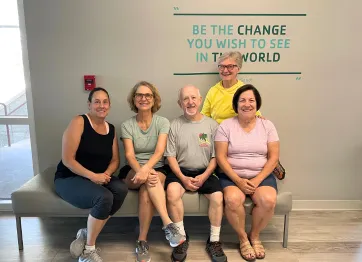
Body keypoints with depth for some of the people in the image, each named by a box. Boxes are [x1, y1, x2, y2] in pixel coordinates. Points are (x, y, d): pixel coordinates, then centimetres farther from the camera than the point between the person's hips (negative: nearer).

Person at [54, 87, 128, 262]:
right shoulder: (79, 122, -11)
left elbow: (115, 160, 6)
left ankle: (86, 234, -7)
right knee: (104, 197, -32)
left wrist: (105, 174, -15)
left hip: (99, 178, 6)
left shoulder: (111, 129, 8)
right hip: (69, 178, -5)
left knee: (121, 189, -25)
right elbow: (67, 160, -17)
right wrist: (92, 176, -25)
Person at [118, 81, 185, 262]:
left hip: (157, 170, 0)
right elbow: (129, 155, -11)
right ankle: (168, 224, -33)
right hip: (132, 172, 0)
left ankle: (142, 241, -23)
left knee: (146, 191, -33)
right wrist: (141, 172, -32)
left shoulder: (163, 122, -1)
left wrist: (146, 169, -35)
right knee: (150, 180, -34)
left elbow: (159, 151, -15)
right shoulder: (126, 125, 1)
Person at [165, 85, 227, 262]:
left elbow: (215, 157, 1)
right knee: (172, 191, -30)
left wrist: (204, 176, -13)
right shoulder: (175, 125, 1)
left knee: (218, 196, -25)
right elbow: (171, 157, 0)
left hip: (205, 172, 1)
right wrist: (183, 178, -14)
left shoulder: (212, 124, 2)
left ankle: (214, 241, -1)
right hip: (181, 171, 0)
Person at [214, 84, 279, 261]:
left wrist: (257, 180, -13)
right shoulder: (225, 126, -1)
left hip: (262, 176, 2)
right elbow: (220, 157, -6)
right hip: (232, 176, -1)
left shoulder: (267, 125, 5)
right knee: (233, 199, -31)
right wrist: (238, 180, -17)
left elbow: (273, 157, 0)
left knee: (268, 200, -27)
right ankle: (243, 239, -1)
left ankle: (255, 236, 3)